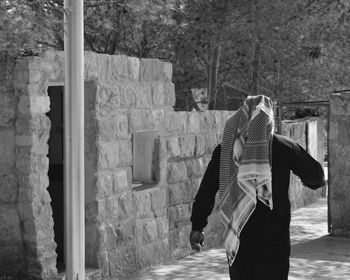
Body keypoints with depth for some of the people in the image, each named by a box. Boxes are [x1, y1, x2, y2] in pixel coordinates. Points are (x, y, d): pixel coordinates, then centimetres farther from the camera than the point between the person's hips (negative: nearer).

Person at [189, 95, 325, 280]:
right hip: (273, 243, -2)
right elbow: (315, 175, 9)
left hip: (238, 238, 2)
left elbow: (206, 189, 2)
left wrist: (197, 226, 9)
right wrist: (315, 182, 33)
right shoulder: (284, 147, -4)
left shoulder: (225, 149, 1)